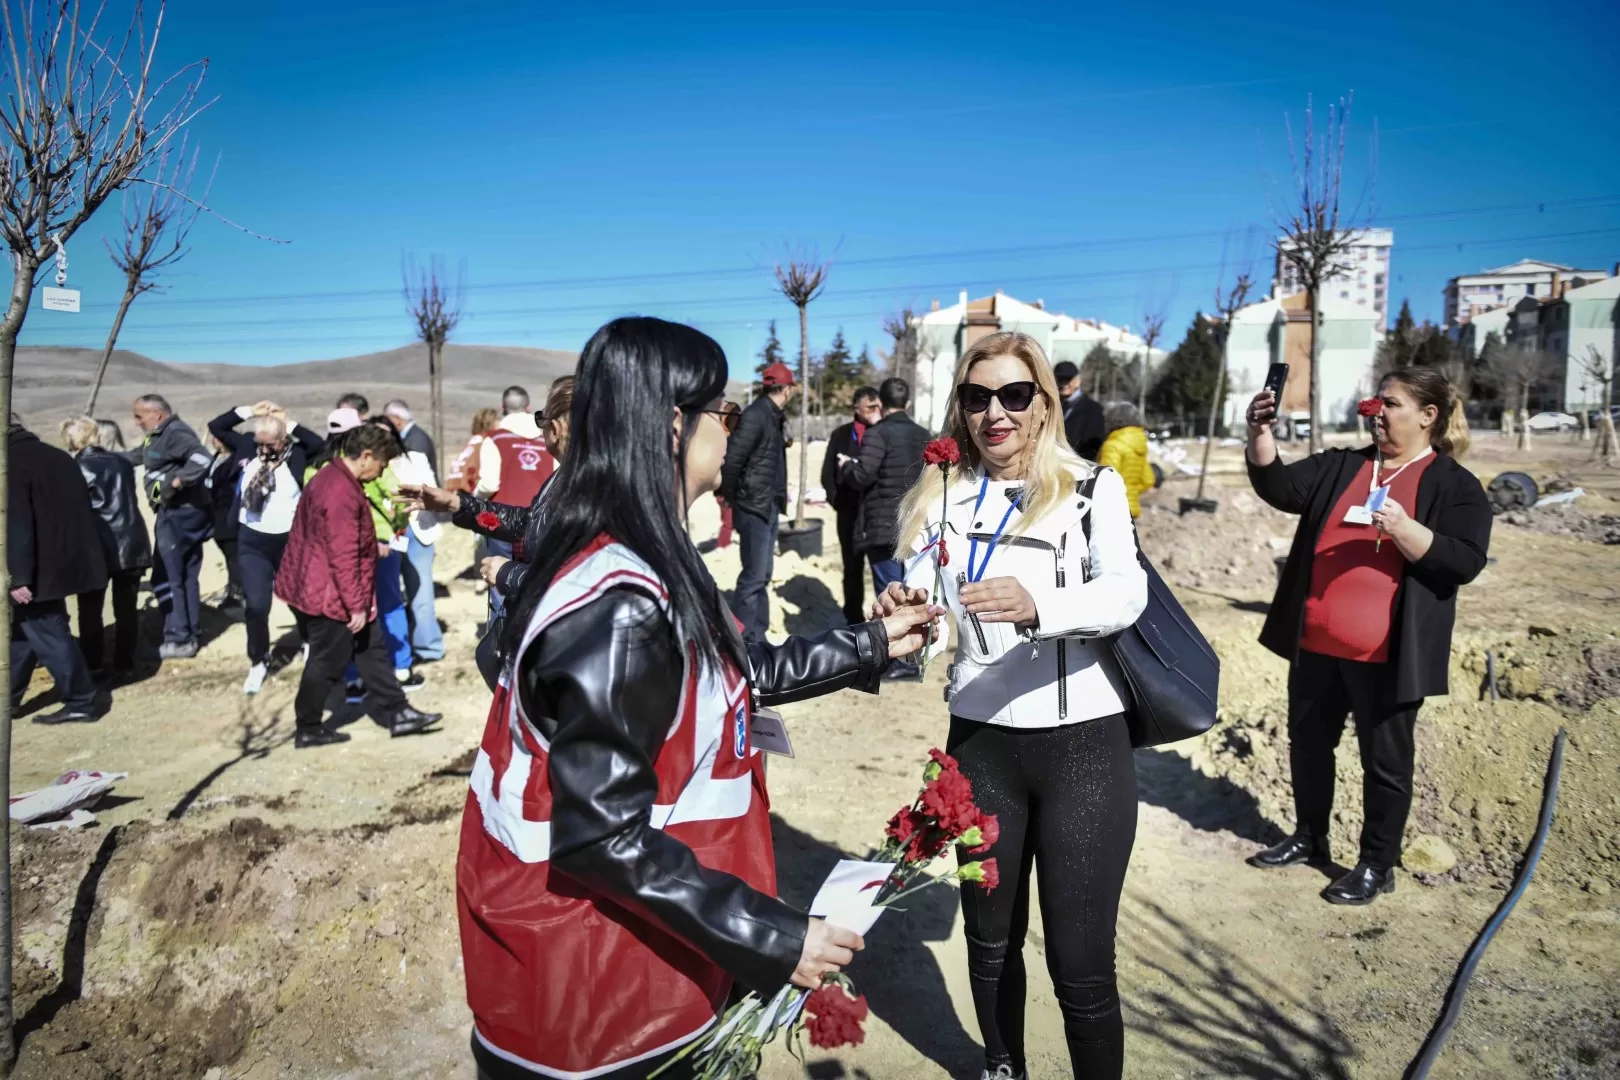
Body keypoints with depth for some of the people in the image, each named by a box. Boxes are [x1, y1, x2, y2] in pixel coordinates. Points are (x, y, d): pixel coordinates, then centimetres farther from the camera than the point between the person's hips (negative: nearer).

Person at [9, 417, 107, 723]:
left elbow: (16, 523, -21)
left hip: (39, 569, -9)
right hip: (62, 561, 9)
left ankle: (80, 702, 3)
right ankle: (10, 696, 28)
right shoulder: (57, 456, 13)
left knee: (46, 634, -1)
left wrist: (19, 577, -20)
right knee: (23, 628, 19)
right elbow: (76, 511, 19)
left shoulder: (12, 462, -14)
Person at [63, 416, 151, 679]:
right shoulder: (122, 462, 7)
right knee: (127, 608, 9)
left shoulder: (78, 468, -7)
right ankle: (125, 665, 13)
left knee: (90, 609, 11)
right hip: (132, 545, 4)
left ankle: (93, 665, 15)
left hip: (98, 548, -4)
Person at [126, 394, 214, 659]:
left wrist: (176, 481, -28)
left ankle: (178, 640, -2)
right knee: (185, 576, 15)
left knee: (165, 578, -6)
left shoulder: (175, 433, -18)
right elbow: (135, 456, 28)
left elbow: (203, 458, -34)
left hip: (180, 514, -10)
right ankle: (190, 634, 22)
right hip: (178, 514, 10)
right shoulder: (159, 436, 15)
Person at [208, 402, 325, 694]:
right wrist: (250, 411, -2)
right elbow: (216, 426, 7)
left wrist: (290, 423, -16)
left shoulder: (297, 453, -10)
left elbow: (322, 445, -27)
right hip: (253, 542, 2)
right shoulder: (247, 447, 0)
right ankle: (258, 661, 15)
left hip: (290, 540, -2)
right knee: (256, 605, -4)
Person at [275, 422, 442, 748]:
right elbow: (343, 556, -26)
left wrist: (375, 547, 23)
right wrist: (357, 605, -22)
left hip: (320, 588, 10)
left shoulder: (332, 477, 8)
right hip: (331, 595, -10)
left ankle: (396, 713, 18)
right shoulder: (341, 492, -25)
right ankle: (308, 730, 19)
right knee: (327, 663, 4)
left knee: (372, 650, 12)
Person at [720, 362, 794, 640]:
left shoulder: (773, 416, 12)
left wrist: (778, 494, 11)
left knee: (762, 575, 15)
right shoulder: (756, 415, -17)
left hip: (769, 506, 10)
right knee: (754, 576, -7)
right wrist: (734, 499, -11)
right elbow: (732, 459, -21)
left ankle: (757, 637, 24)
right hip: (754, 507, -10)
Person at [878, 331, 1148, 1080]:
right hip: (980, 743, 3)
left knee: (1081, 961, 1)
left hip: (1084, 743, -3)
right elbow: (921, 614, -5)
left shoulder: (1094, 488, -4)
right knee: (990, 937, 18)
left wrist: (1038, 605, -39)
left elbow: (1126, 594, -20)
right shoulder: (944, 499, 3)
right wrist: (902, 614, -29)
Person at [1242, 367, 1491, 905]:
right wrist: (1260, 434, -18)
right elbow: (1281, 488, -4)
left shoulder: (1455, 486, -2)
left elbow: (1465, 562, -11)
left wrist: (1403, 528, -25)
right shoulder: (1340, 465, 10)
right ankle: (1309, 838, 35)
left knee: (1385, 761, 7)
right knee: (1308, 744, 17)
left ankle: (1377, 864, 23)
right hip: (1315, 644, 5)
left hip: (1385, 654, -5)